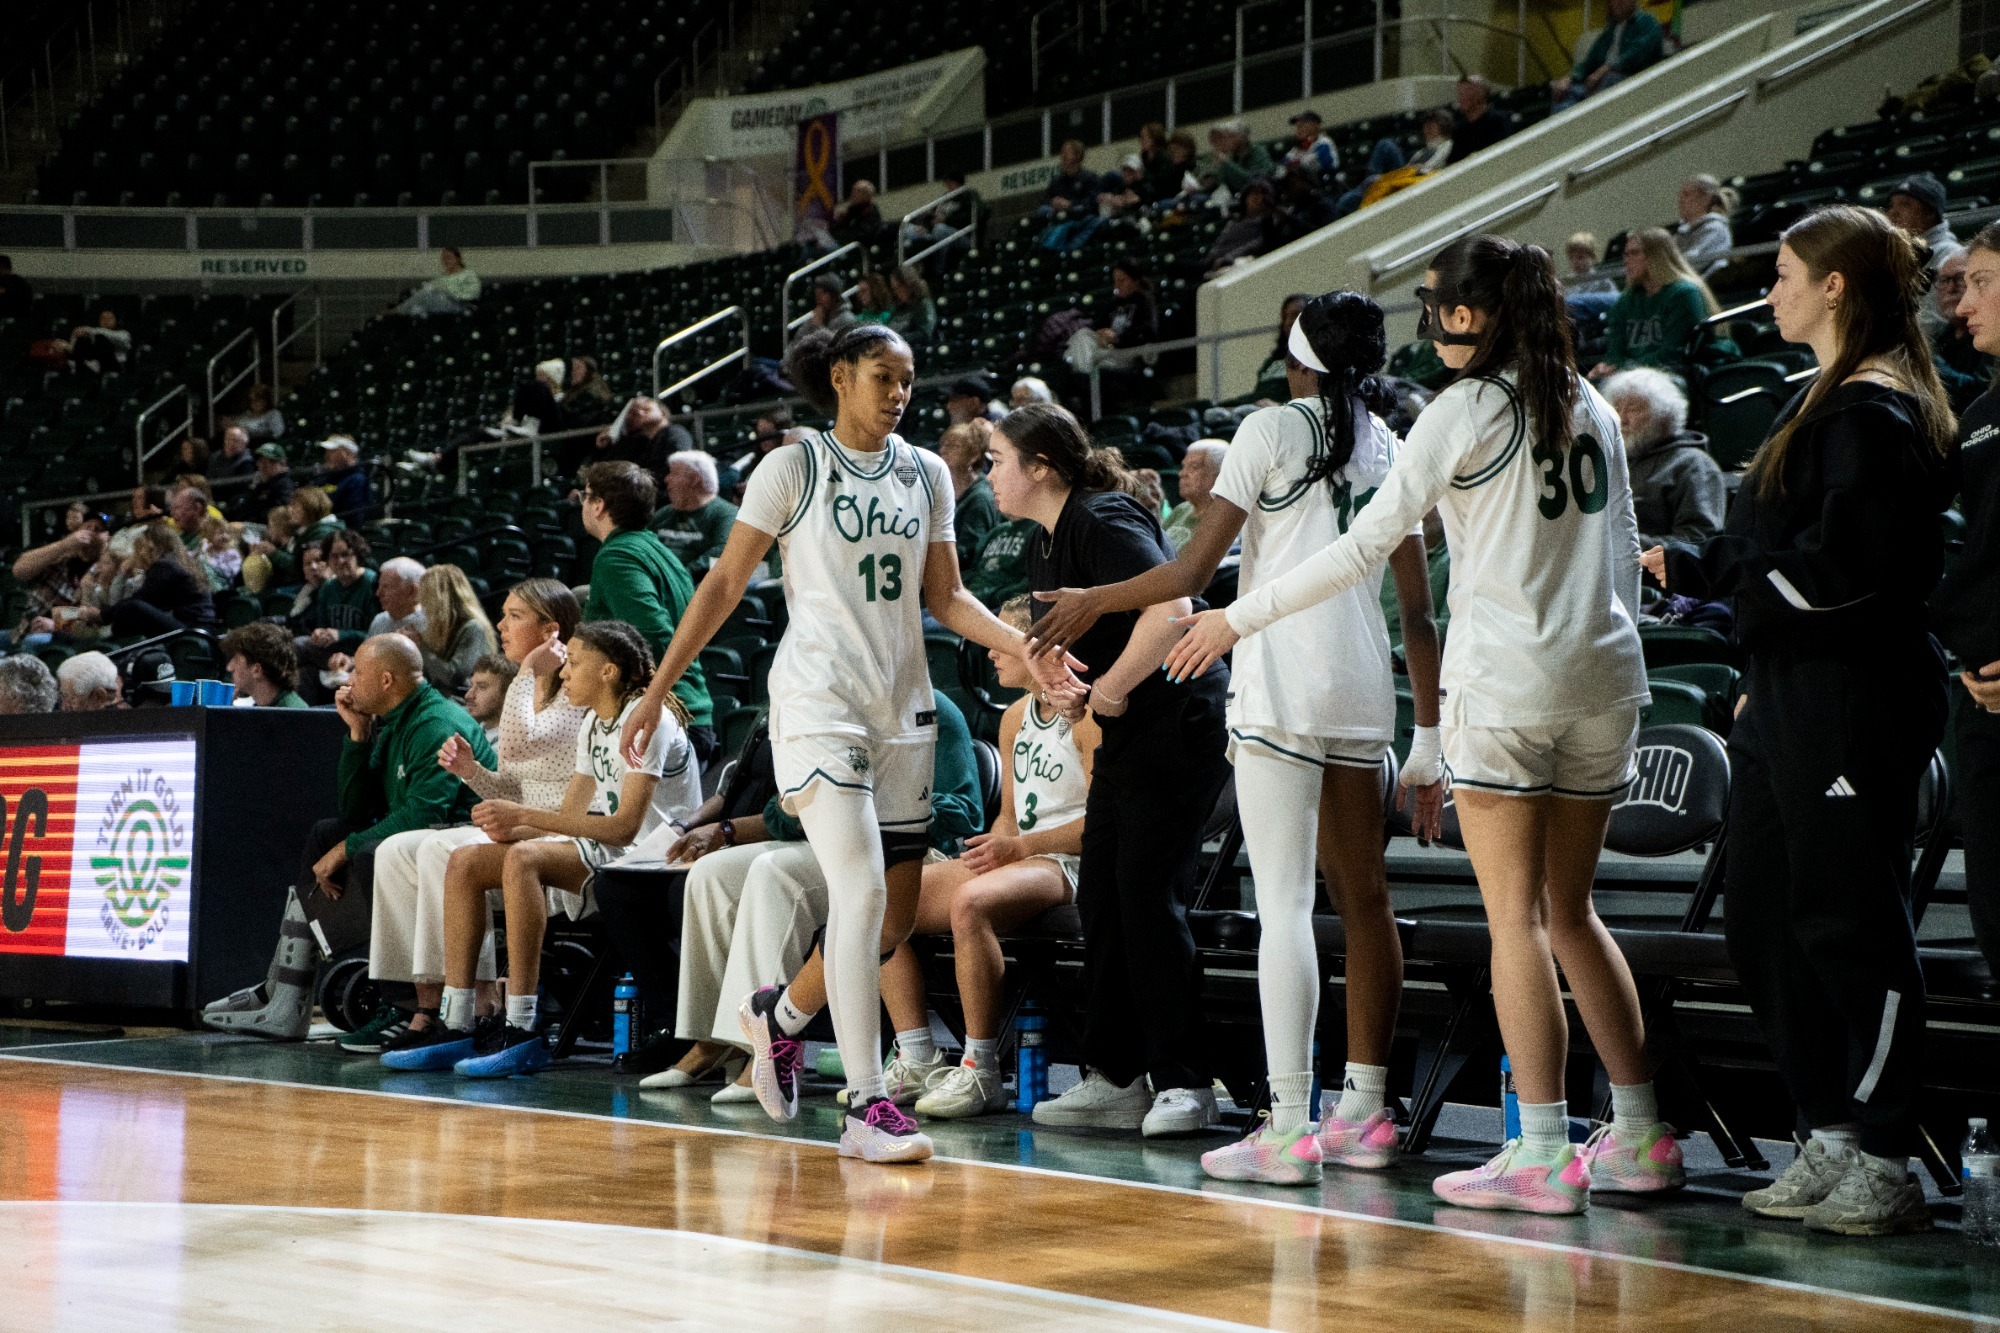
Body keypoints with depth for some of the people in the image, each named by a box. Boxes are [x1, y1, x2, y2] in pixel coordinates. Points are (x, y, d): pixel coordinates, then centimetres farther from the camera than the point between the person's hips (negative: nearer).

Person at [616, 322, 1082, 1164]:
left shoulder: (926, 475, 12)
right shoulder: (792, 469, -1)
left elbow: (945, 598, 13)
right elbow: (725, 584, 1)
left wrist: (1024, 645, -4)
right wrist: (657, 690, -3)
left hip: (903, 706, 6)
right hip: (818, 700, -6)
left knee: (896, 914, 6)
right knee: (860, 891, -18)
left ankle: (780, 1014, 32)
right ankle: (866, 1106, -15)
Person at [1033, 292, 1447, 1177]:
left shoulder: (1272, 430, -2)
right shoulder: (1392, 450, 13)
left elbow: (1192, 574, -5)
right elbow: (1419, 612, 12)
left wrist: (1091, 603, 10)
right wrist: (1429, 745, 17)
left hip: (1283, 684, -6)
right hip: (1363, 692, 6)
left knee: (1283, 904, -9)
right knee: (1361, 897, 12)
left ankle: (1289, 1128, -12)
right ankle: (1364, 1113, 16)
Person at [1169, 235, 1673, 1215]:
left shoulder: (1464, 411, -7)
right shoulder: (1589, 406, 12)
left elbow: (1364, 546, -8)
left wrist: (1240, 618, -2)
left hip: (1505, 681, -7)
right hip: (1601, 676, 7)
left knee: (1516, 917, -4)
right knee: (1569, 911, 14)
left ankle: (1543, 1152, -6)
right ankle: (1639, 1135, 14)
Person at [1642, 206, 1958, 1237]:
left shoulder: (1877, 413, -14)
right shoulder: (1831, 401, 17)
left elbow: (1841, 570, -21)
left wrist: (1702, 567, -12)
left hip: (1855, 699, -10)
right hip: (1788, 704, 10)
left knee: (1849, 923, -5)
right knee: (1763, 918, 11)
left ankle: (1884, 1162, 3)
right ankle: (1831, 1139, 19)